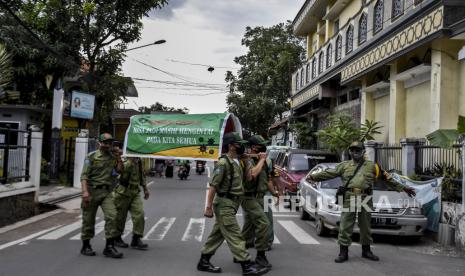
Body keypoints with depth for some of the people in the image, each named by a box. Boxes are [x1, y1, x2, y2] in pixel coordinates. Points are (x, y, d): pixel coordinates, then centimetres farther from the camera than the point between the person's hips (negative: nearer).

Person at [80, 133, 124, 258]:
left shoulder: (112, 157, 13)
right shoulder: (91, 157, -1)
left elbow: (120, 170, 7)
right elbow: (84, 175, -8)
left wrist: (119, 158, -3)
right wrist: (85, 191, -20)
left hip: (106, 192, 3)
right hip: (92, 191, -3)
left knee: (112, 216, -13)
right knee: (88, 220, 4)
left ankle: (109, 247, -8)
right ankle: (86, 246, 21)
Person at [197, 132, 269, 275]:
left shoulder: (236, 162, 11)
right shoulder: (223, 163, -16)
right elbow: (213, 186, -18)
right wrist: (208, 207, -19)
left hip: (231, 204, 9)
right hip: (224, 205, -9)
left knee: (217, 234, 14)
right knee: (235, 236, -5)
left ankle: (204, 262, 22)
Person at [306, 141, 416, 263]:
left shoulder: (372, 166, 11)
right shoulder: (344, 166, 11)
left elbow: (387, 178, 13)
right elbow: (329, 173, 7)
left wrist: (403, 188, 12)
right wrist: (314, 176, 0)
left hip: (366, 199, 1)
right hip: (349, 199, -1)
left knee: (366, 226, 11)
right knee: (345, 226, -1)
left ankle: (366, 251, 28)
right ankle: (343, 253, 7)